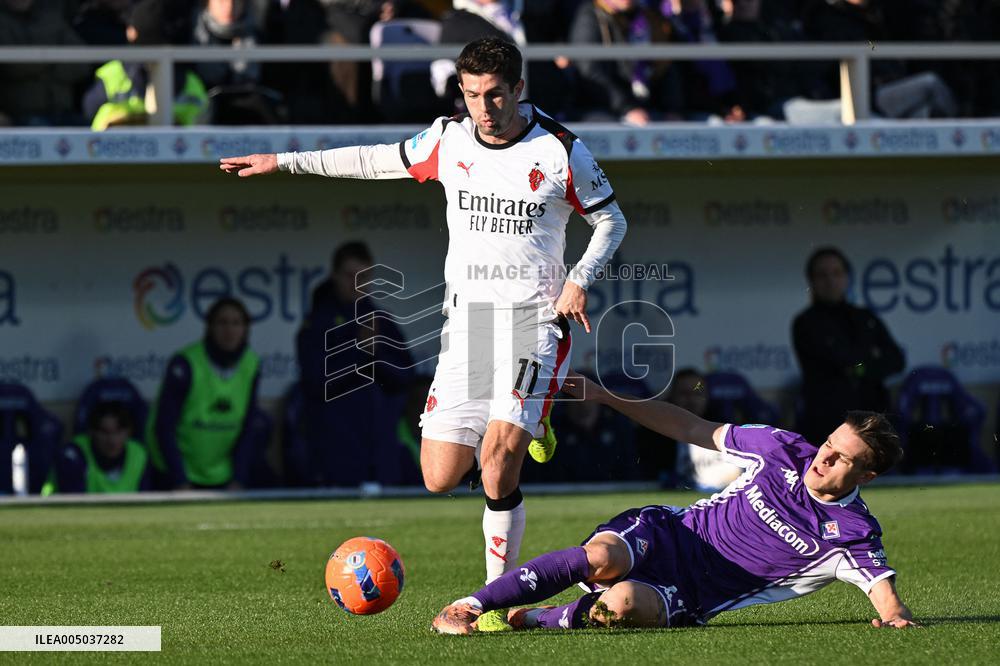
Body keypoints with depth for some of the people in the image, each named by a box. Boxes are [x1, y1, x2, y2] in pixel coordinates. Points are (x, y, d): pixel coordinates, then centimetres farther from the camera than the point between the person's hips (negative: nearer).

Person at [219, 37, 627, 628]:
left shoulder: (561, 151, -6)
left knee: (498, 457, -23)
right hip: (465, 321, 4)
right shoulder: (449, 141, 4)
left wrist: (580, 279, -9)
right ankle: (521, 432, 31)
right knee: (440, 478, -2)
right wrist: (285, 162, 21)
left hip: (535, 320, -4)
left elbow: (611, 220, 8)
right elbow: (378, 160, 19)